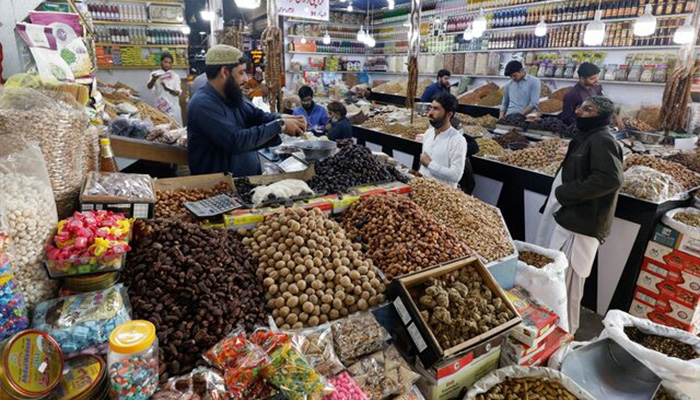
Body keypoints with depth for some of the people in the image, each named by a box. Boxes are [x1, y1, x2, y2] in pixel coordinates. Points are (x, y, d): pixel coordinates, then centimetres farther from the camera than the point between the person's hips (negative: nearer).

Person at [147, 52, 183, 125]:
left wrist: (169, 89, -26)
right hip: (160, 106, 0)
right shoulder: (155, 74, 3)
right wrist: (154, 79, -34)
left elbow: (178, 92, -5)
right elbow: (149, 87, -12)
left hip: (173, 107, 0)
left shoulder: (175, 76, 5)